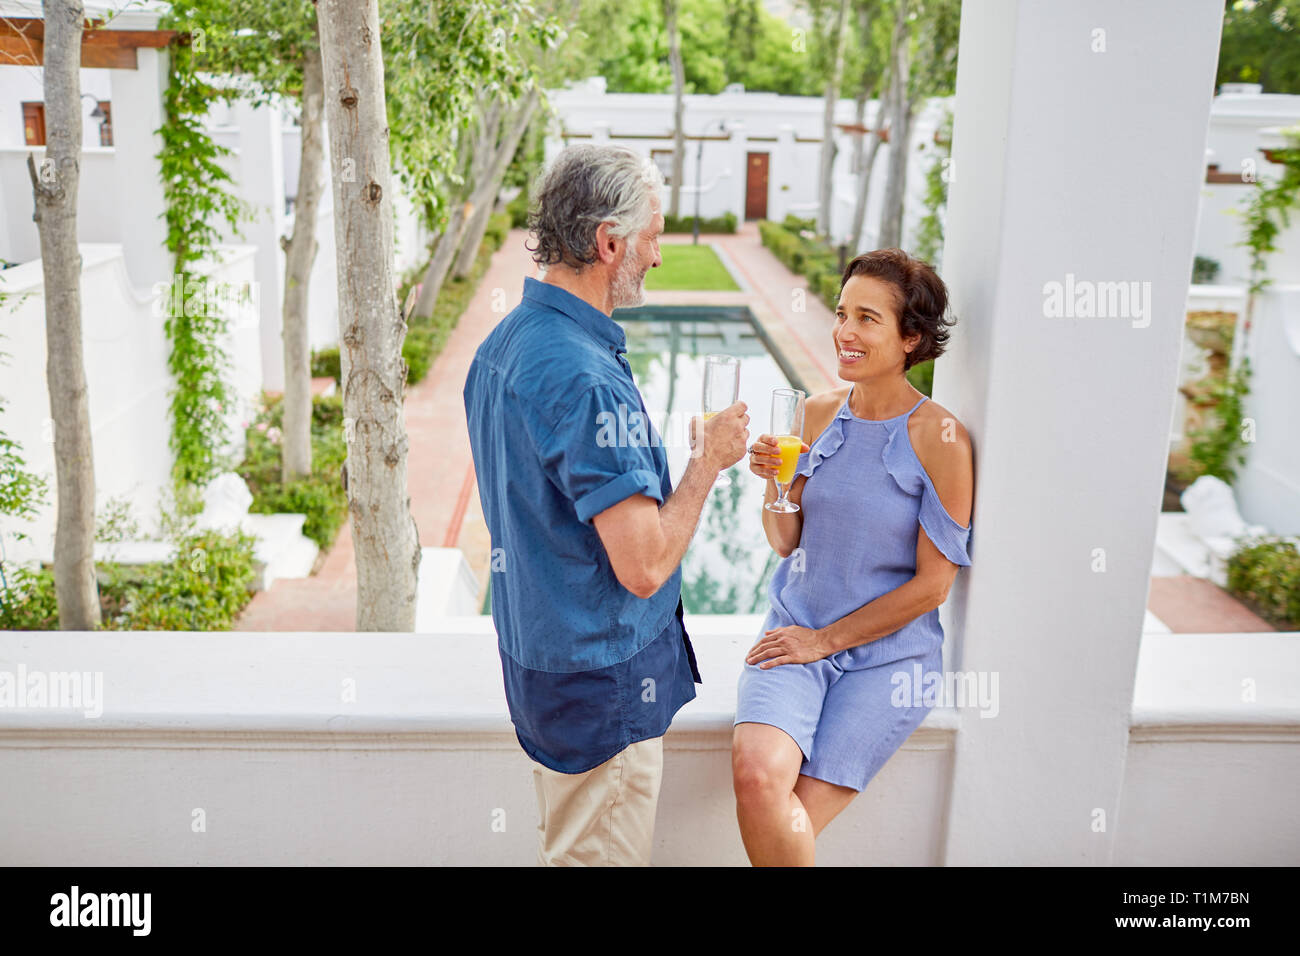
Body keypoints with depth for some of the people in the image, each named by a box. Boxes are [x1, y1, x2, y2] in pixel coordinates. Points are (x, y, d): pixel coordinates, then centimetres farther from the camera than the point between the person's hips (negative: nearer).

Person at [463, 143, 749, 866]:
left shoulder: (504, 344, 4)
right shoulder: (587, 381, -28)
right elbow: (643, 567, -27)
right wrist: (707, 462, -14)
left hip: (537, 649, 9)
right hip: (601, 678, -9)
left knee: (568, 848, 25)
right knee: (603, 855, 9)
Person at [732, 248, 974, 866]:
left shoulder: (941, 439, -11)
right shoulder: (819, 413, 3)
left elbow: (931, 585, -8)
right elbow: (786, 541, 9)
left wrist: (826, 639, -6)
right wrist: (773, 483, -11)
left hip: (889, 653, -3)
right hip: (797, 631, 3)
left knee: (793, 822, -16)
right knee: (756, 775, -24)